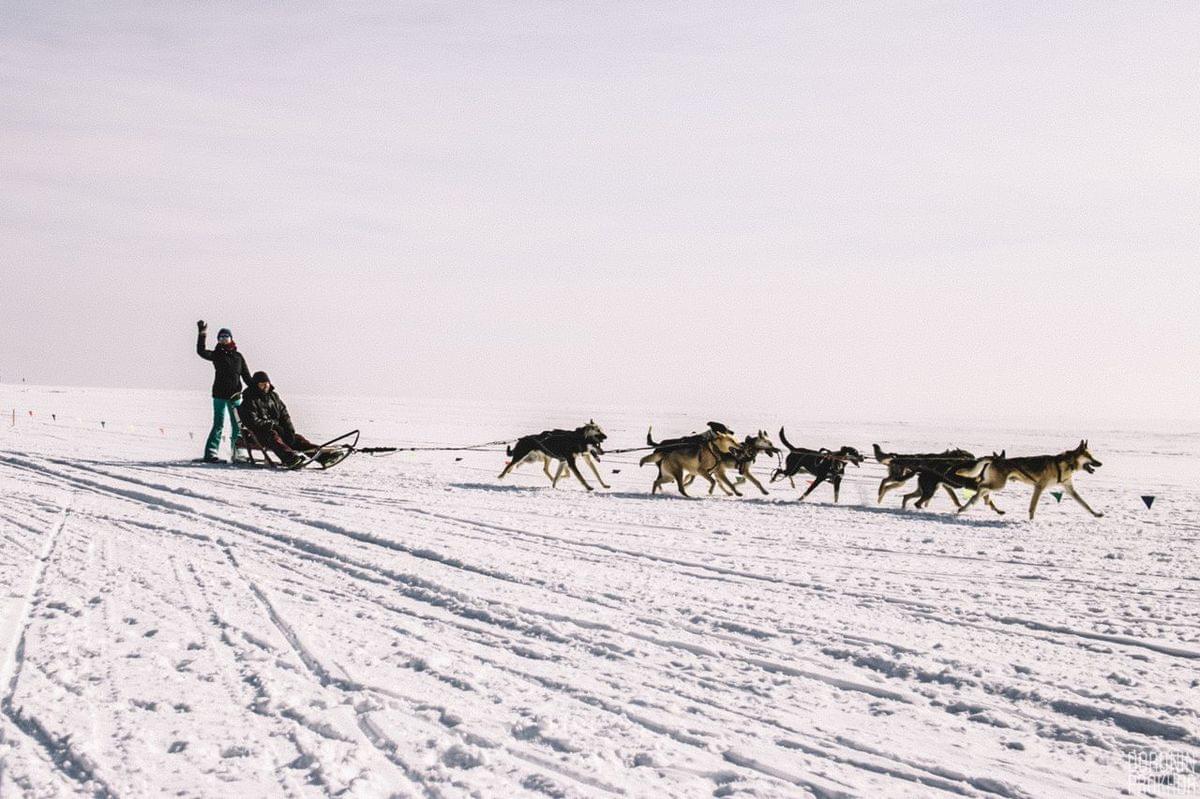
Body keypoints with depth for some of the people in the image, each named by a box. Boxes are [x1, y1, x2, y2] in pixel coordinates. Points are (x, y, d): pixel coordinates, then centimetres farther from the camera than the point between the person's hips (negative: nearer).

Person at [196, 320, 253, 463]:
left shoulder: (238, 356, 12)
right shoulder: (216, 354, 3)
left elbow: (246, 376, 13)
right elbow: (201, 351, -15)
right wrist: (202, 334, -23)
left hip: (235, 395, 4)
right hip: (220, 395, -4)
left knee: (238, 426, 6)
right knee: (218, 425, -8)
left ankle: (236, 454, 15)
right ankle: (210, 454, -6)